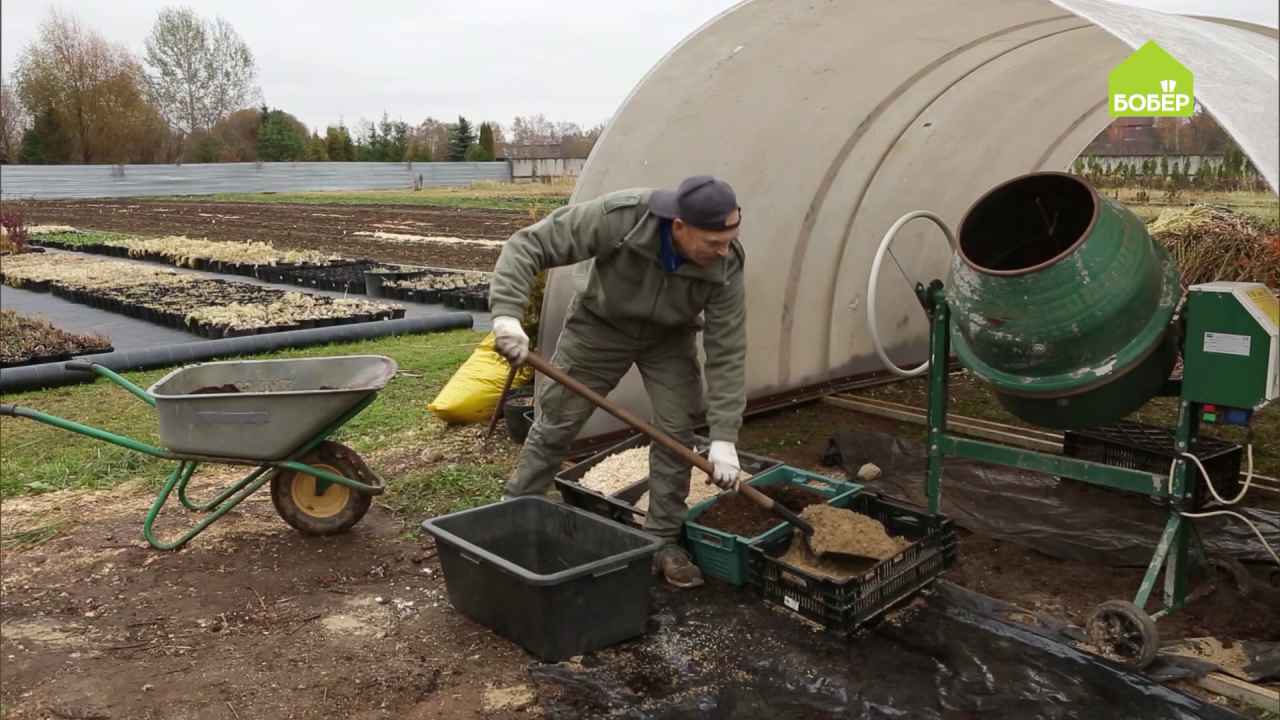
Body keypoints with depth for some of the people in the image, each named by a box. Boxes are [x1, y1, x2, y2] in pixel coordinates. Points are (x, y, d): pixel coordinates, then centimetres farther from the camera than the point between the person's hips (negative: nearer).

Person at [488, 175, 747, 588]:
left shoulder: (725, 267, -30)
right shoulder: (618, 216, -38)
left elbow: (727, 353, -26)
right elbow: (529, 245, -33)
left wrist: (724, 437, -29)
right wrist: (508, 314, -48)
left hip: (669, 337, 2)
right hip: (601, 324, -1)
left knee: (677, 430, -8)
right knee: (556, 420, 4)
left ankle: (663, 542, 8)